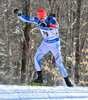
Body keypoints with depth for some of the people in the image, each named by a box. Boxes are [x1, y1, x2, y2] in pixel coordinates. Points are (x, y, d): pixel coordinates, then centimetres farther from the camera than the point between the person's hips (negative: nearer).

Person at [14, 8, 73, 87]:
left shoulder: (51, 19, -26)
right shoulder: (37, 19, -10)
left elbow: (56, 26, -46)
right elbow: (25, 19, 2)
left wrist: (47, 26, -62)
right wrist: (18, 14, -13)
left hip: (55, 44, -5)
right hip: (45, 43, 5)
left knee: (59, 64, -8)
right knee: (37, 57, -11)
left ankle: (67, 81, 5)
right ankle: (40, 78, -2)